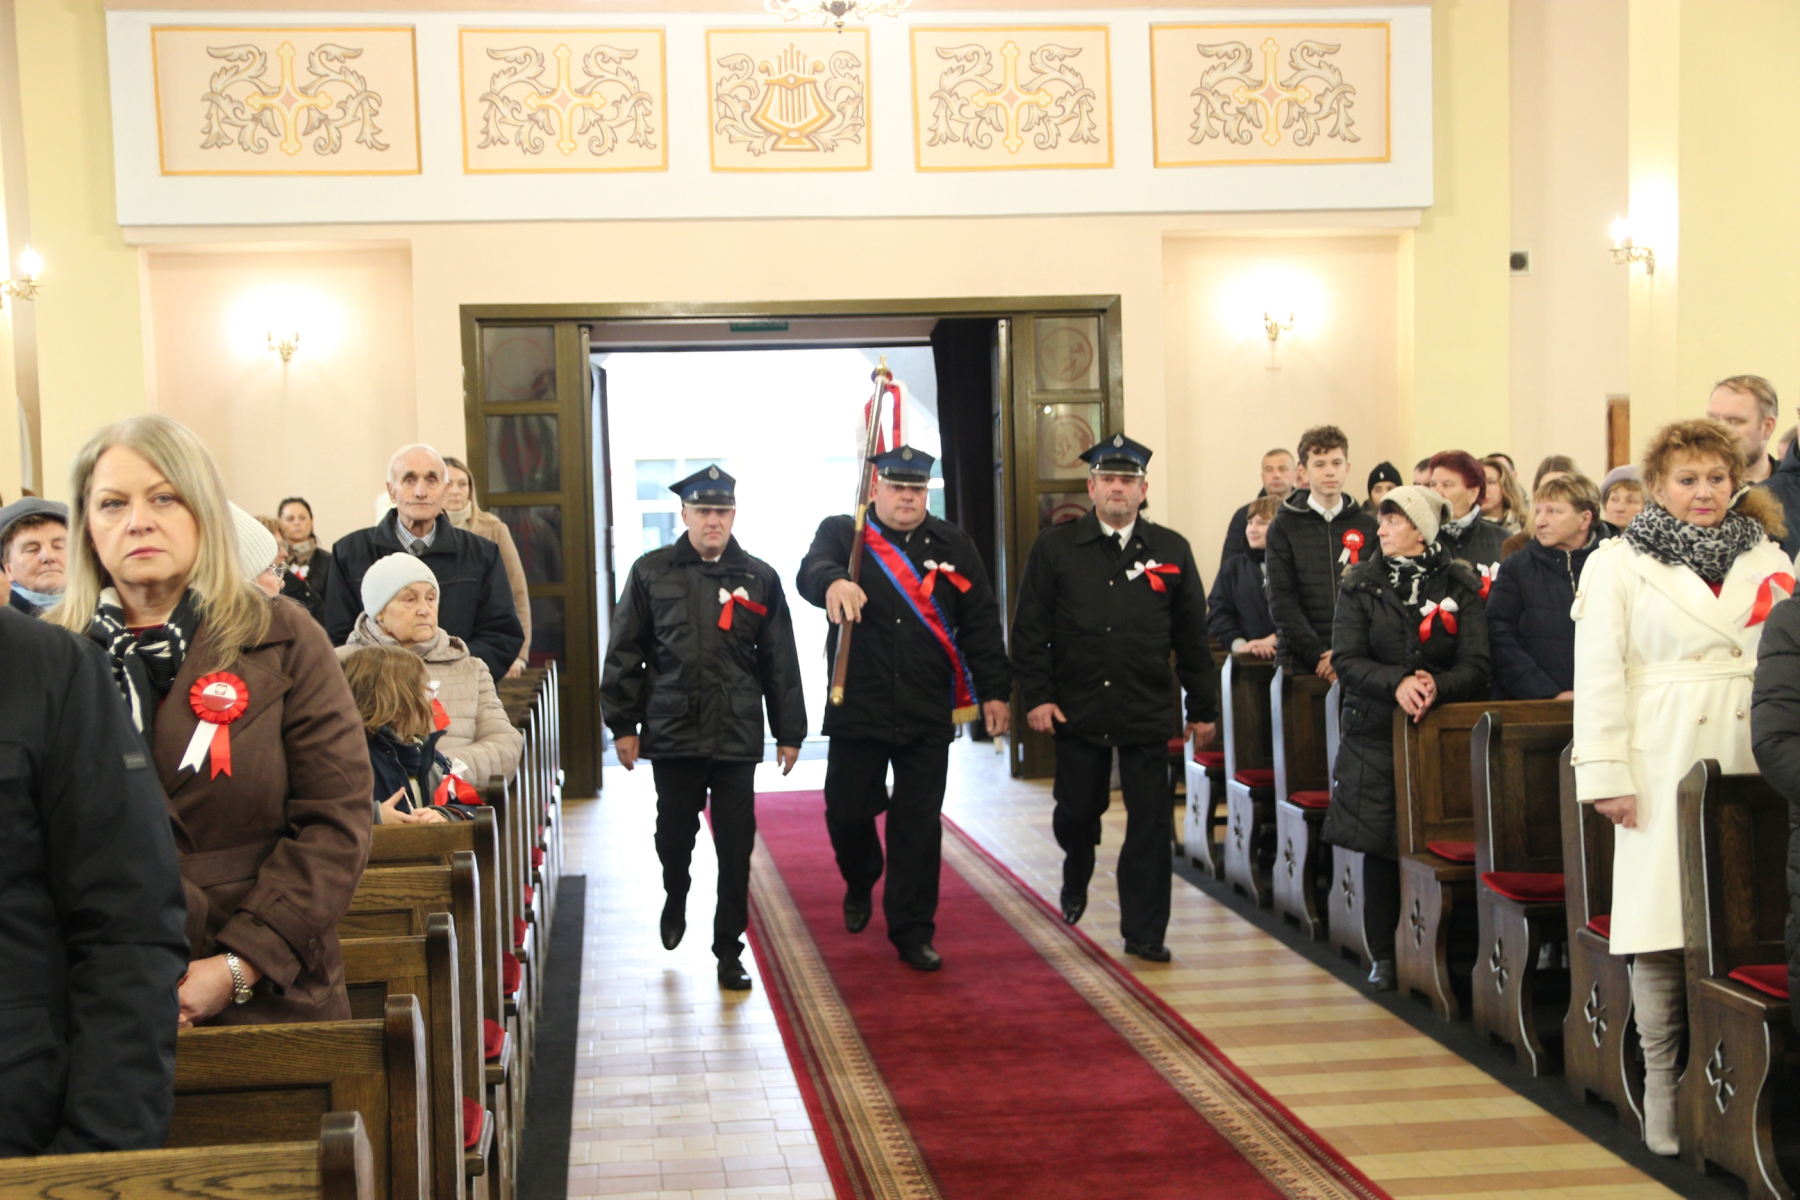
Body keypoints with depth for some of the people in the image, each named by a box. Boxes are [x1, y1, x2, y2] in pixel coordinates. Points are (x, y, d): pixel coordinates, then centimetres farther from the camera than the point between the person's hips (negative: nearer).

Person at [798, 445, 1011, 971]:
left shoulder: (954, 546, 7)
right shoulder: (842, 533, 1)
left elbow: (980, 622, 7)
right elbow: (811, 571, -22)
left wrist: (994, 691, 1)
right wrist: (834, 582, -46)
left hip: (928, 714, 1)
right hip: (857, 709, -1)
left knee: (918, 823, 3)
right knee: (847, 811, 6)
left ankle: (913, 932, 14)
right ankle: (860, 884, 38)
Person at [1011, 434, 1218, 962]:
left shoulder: (1171, 551, 6)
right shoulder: (1054, 548, 3)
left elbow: (1192, 637, 9)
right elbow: (1029, 630, 1)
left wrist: (1203, 707, 8)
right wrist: (1036, 696, -7)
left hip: (1147, 714, 0)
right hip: (1076, 711, 0)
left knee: (1150, 823, -1)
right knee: (1077, 811, 11)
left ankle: (1144, 933, 9)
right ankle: (1076, 882, 43)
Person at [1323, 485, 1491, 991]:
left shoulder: (1462, 586, 2)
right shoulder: (1362, 584, 4)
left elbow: (1475, 667, -4)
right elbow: (1346, 659, -6)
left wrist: (1437, 685, -24)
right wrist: (1396, 683, -22)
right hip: (1375, 734, 1)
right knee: (1378, 844, 1)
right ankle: (1383, 955, 12)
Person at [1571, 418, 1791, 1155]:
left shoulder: (1767, 560, 14)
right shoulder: (1618, 564, 2)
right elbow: (1599, 673, -2)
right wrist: (1607, 774, -8)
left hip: (1752, 760, 3)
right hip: (1665, 763, -3)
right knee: (1663, 926, -3)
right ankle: (1661, 1086, 8)